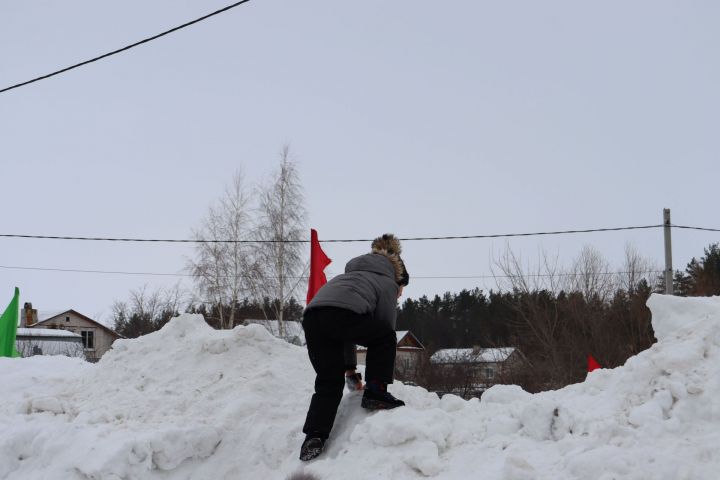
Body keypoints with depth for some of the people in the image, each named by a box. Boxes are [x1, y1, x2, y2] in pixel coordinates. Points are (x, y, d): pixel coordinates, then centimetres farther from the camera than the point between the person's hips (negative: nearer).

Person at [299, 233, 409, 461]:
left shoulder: (353, 275, 44)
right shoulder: (387, 283, 25)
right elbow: (385, 326, 22)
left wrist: (349, 368, 41)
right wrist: (377, 383, 30)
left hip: (312, 316, 6)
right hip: (342, 312, -6)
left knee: (328, 382, 15)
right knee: (385, 338, 23)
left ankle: (314, 437, 0)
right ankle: (375, 393, 17)